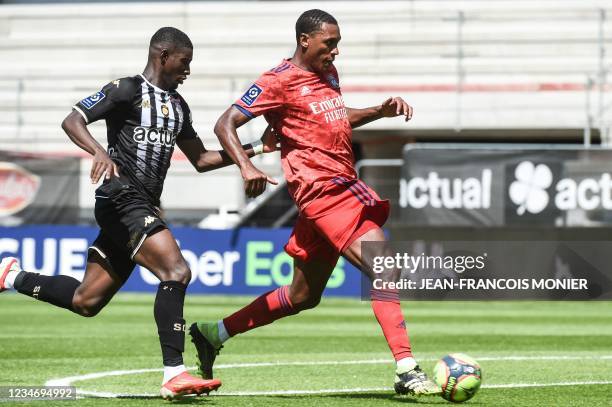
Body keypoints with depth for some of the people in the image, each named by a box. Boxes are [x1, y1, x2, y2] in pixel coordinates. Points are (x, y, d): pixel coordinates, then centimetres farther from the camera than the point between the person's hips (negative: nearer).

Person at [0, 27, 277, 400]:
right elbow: (72, 121, -10)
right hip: (122, 198, -9)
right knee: (176, 271, -23)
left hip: (143, 207, 9)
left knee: (86, 301, 11)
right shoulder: (127, 90, -4)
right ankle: (174, 375, -26)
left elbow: (201, 159, 25)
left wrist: (258, 148, 18)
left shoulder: (178, 106, 20)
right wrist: (100, 151, -30)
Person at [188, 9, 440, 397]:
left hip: (344, 187, 9)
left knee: (303, 296, 15)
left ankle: (212, 333, 27)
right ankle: (407, 371, -25)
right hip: (321, 191, -9)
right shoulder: (279, 81, -8)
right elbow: (225, 125, -10)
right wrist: (246, 166, -27)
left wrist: (380, 111, 17)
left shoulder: (329, 74, 16)